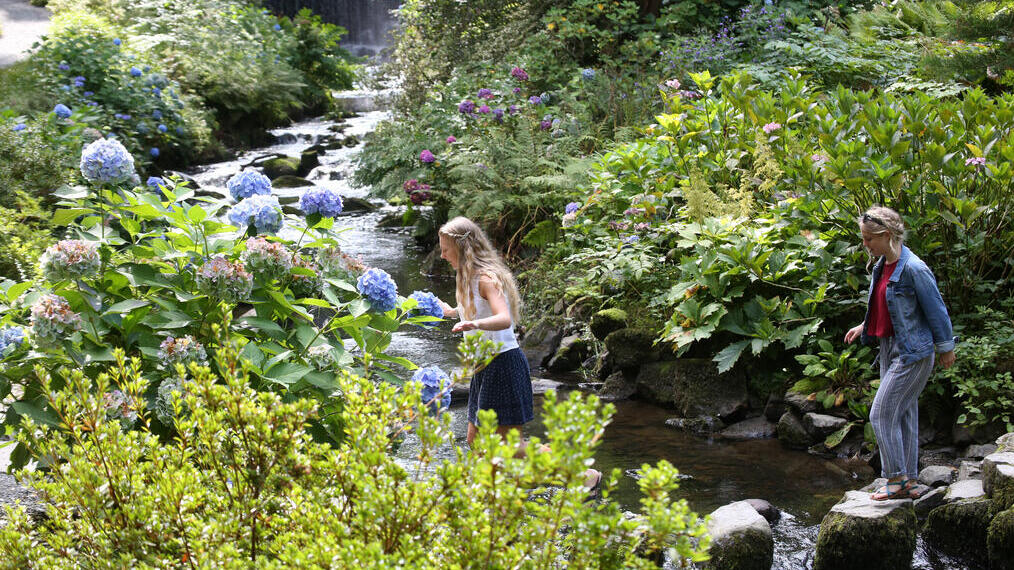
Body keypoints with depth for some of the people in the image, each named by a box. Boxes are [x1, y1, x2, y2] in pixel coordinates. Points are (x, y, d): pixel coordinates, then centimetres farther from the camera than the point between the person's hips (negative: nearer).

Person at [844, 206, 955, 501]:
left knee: (882, 414, -8)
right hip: (890, 349, 9)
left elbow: (936, 310, -13)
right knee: (903, 415, 13)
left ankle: (897, 479, 2)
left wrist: (945, 348, -6)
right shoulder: (882, 266, 7)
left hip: (912, 352, -9)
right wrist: (864, 327, 18)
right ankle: (910, 482, 20)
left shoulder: (913, 269, -21)